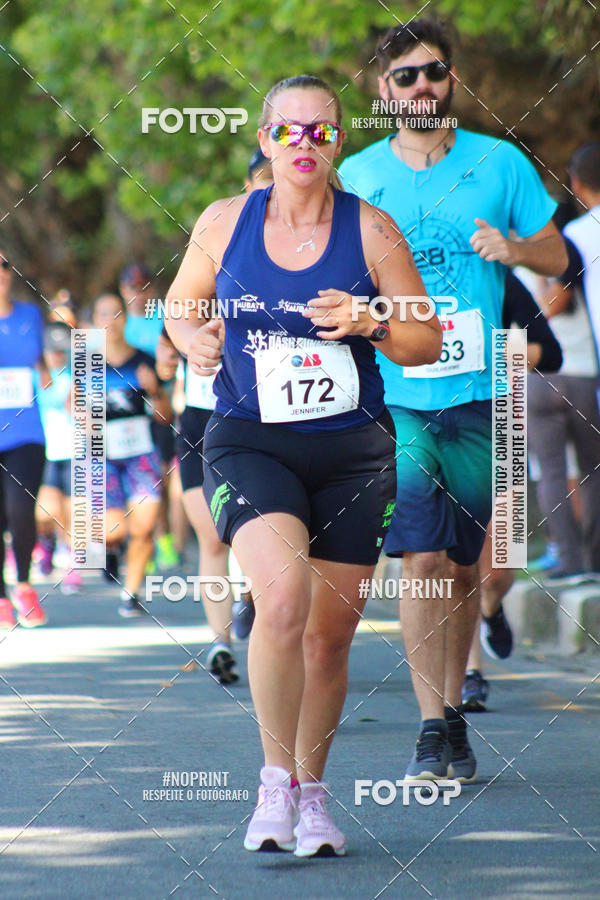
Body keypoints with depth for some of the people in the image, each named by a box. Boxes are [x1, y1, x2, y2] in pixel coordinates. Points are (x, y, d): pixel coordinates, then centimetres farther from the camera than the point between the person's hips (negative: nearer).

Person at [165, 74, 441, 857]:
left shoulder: (371, 231, -2)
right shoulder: (224, 222, 1)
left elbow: (427, 344, 4)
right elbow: (180, 304, 17)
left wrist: (371, 321, -15)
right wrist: (193, 339, -5)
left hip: (352, 453, 1)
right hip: (248, 444, -1)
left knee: (330, 633, 7)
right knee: (284, 594, -26)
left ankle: (312, 791, 28)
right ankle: (276, 778, -10)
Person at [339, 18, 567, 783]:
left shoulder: (500, 164, 4)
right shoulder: (356, 177, 4)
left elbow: (557, 256, 11)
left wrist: (512, 248, -10)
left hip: (478, 395, 1)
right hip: (393, 396, -1)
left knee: (463, 564, 7)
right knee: (423, 557, -13)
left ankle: (453, 714, 21)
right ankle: (431, 729, -10)